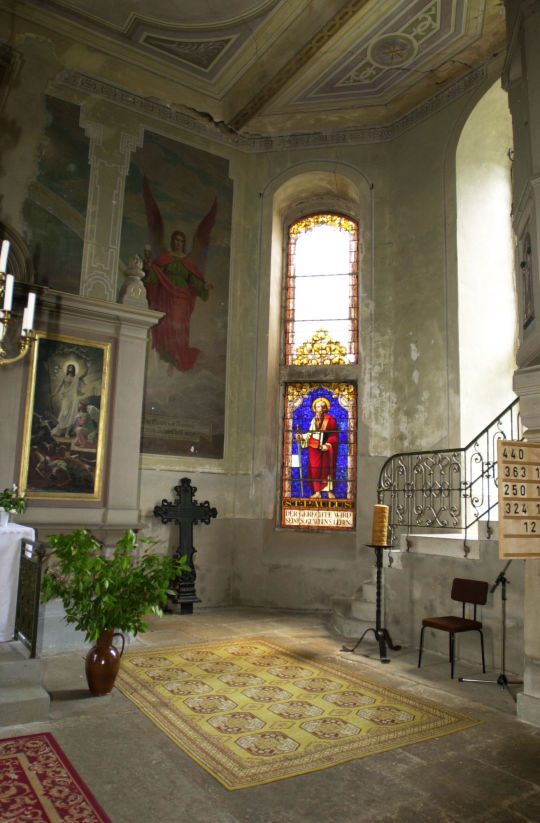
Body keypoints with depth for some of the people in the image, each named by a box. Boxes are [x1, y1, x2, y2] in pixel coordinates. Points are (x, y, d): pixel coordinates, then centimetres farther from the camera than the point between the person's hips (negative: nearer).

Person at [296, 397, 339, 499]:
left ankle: (329, 491, 15)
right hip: (314, 447, 3)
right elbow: (310, 433, 11)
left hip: (326, 448, -3)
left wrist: (328, 445, -20)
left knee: (327, 469, 5)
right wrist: (302, 437, -5)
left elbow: (334, 436, -8)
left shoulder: (330, 419, -4)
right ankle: (317, 492, 6)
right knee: (315, 469, 1)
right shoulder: (314, 420, 9)